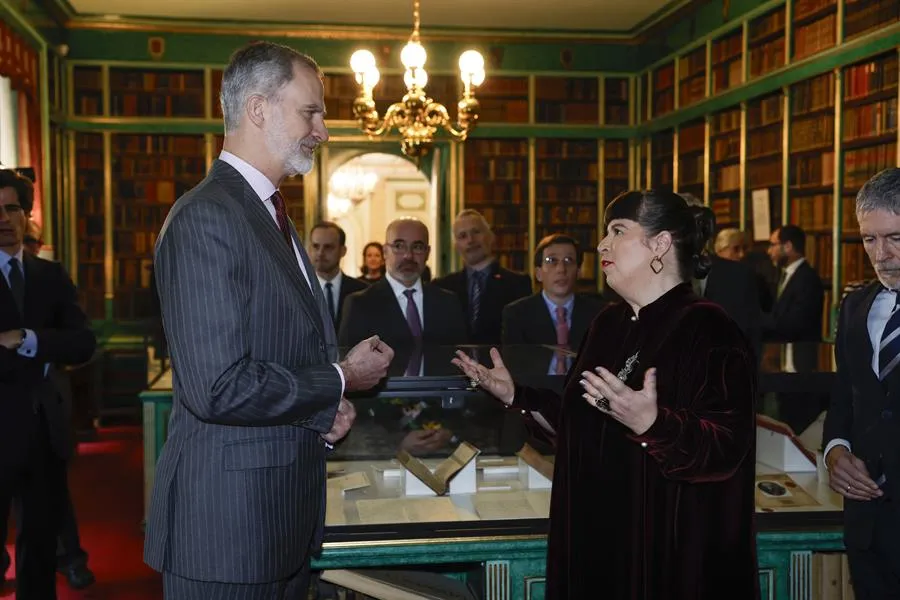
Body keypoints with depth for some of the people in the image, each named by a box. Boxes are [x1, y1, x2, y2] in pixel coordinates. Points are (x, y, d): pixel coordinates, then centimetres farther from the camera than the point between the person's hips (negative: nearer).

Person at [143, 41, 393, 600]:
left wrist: (327, 407, 4)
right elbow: (219, 389, -26)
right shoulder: (207, 218, -18)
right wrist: (341, 381, -13)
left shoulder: (271, 213, 14)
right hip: (227, 521, -9)